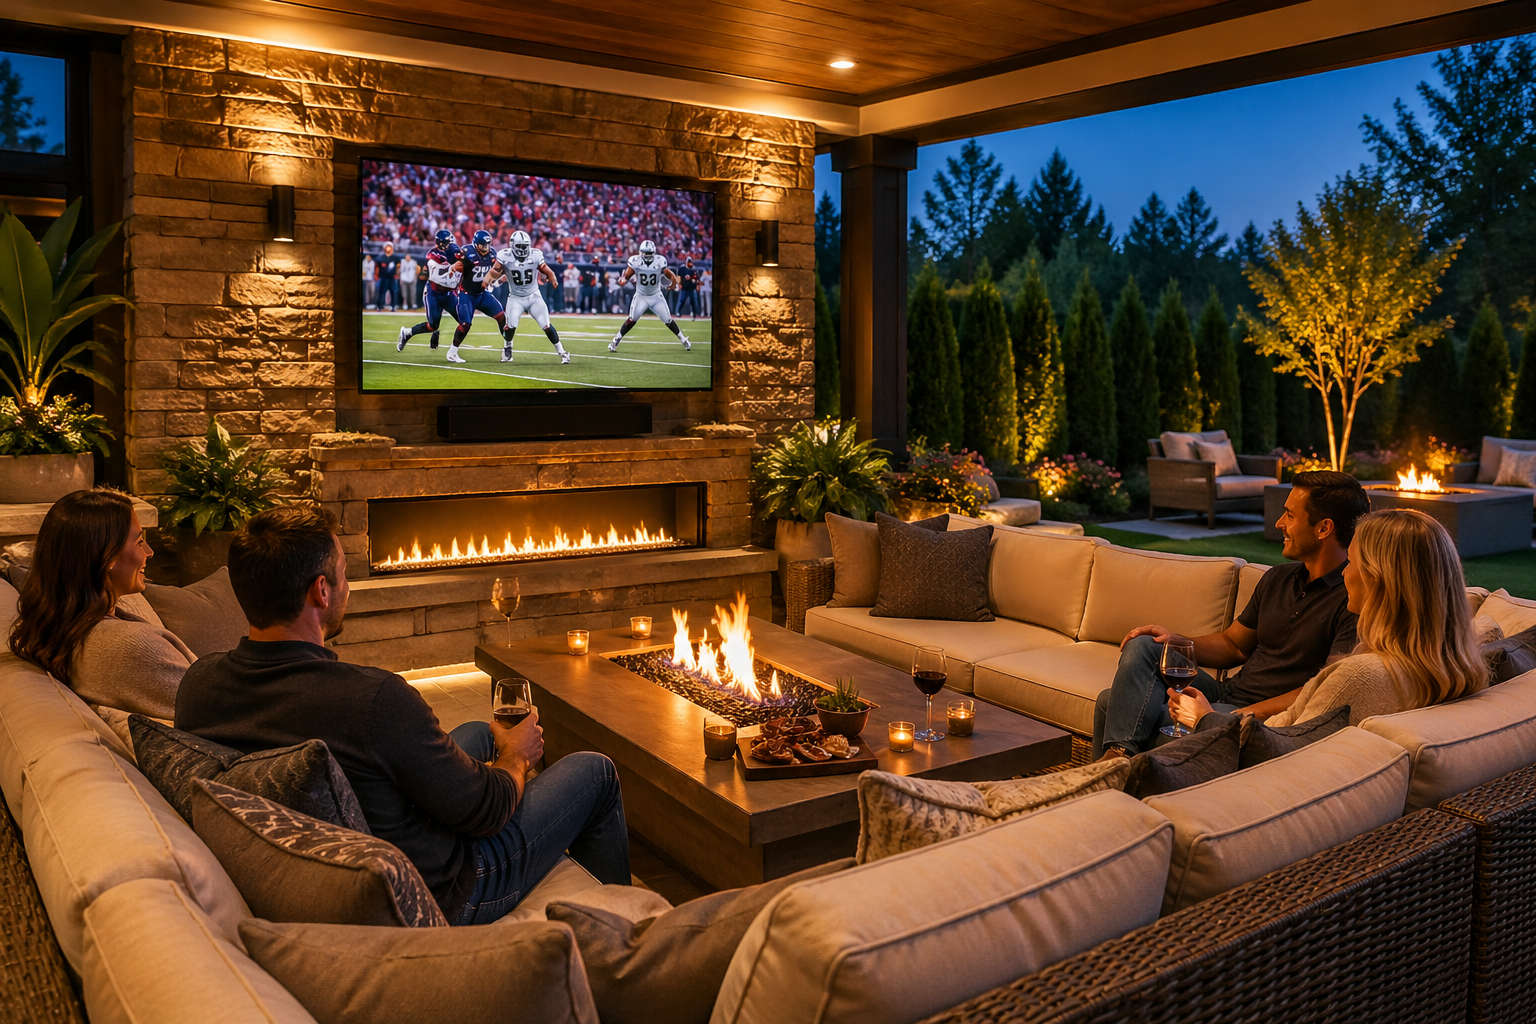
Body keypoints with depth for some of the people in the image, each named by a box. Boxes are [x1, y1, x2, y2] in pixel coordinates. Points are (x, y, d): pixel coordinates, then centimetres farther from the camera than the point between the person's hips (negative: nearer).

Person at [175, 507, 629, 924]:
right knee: (595, 771, 11)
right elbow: (485, 812, -22)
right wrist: (516, 755, 1)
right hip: (437, 899, -7)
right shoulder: (375, 697, -35)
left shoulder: (199, 683, -12)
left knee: (479, 732, 26)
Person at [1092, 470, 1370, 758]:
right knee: (1142, 646, -13)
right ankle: (1119, 753, -27)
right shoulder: (1277, 579, 15)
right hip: (1227, 692, 8)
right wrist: (1177, 641, 3)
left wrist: (1250, 713, -27)